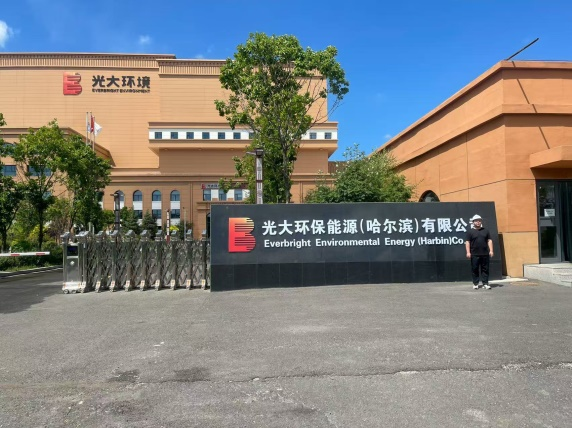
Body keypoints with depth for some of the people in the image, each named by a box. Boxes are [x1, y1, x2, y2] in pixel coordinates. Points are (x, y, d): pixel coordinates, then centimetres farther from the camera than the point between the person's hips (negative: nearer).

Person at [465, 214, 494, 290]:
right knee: (475, 269, 2)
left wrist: (491, 250, 2)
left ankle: (485, 283, 7)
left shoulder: (485, 231, 14)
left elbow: (489, 240, 12)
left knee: (485, 269, 3)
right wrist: (468, 252, -9)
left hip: (485, 254, 3)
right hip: (474, 255, -2)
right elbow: (467, 242, -1)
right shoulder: (470, 232, 4)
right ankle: (475, 284, 10)